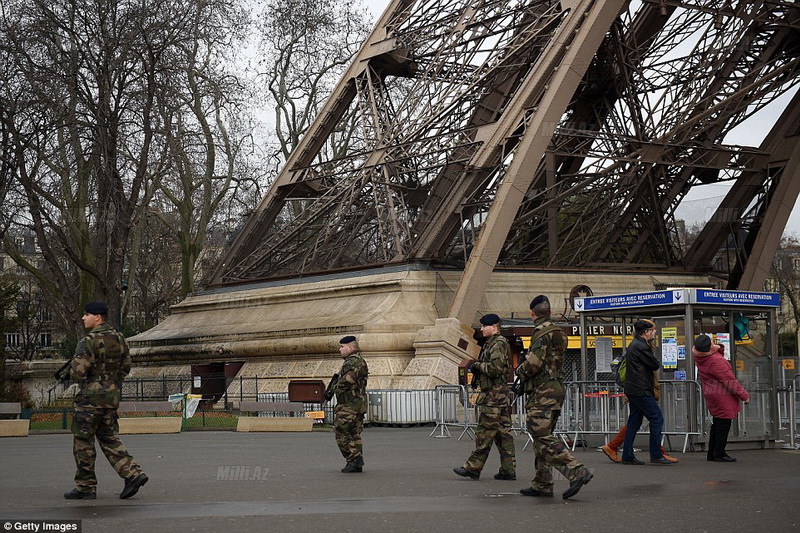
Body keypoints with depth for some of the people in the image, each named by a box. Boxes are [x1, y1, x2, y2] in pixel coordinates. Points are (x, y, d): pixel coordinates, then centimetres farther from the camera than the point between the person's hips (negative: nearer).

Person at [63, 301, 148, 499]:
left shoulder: (89, 341, -16)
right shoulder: (119, 338, 8)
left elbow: (77, 372, -20)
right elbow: (126, 367, 15)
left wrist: (73, 367, 2)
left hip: (91, 396, -7)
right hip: (113, 394, 8)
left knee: (83, 442, 4)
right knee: (109, 438, 15)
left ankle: (85, 487, 9)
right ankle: (133, 474, 3)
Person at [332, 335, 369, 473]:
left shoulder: (352, 362, -15)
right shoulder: (360, 361, 18)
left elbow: (346, 381, -22)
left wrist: (336, 389, -4)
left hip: (349, 405, -10)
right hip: (359, 404, 10)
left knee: (341, 432, -6)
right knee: (355, 434, 11)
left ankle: (354, 459, -10)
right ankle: (357, 464, 12)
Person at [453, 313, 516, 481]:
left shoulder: (498, 344, -12)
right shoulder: (491, 344, 19)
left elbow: (495, 368, -22)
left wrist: (477, 365, -8)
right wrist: (477, 369, 8)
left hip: (494, 396, -11)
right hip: (501, 395, 11)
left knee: (485, 432, -6)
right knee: (503, 433, 9)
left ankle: (473, 467, -3)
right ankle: (508, 470, 10)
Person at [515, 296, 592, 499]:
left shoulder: (542, 331, -12)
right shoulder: (558, 332, 19)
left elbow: (533, 363, -20)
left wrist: (520, 371, 0)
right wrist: (526, 372, 14)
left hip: (544, 392, -10)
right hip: (556, 388, 10)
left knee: (542, 437, -13)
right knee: (542, 436, 13)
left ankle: (576, 471, -20)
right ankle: (542, 484, 16)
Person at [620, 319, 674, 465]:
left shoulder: (634, 344, 19)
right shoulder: (641, 346, -15)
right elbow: (655, 365, -11)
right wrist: (656, 363, 8)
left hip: (633, 390, 11)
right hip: (641, 391, -11)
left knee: (634, 422, 11)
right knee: (657, 419, -7)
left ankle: (627, 456, 11)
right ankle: (656, 456, -8)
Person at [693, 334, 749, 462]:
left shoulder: (700, 358, 0)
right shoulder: (716, 361, -26)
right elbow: (730, 381, -21)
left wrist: (719, 348, -1)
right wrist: (744, 395, -11)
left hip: (711, 394, 10)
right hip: (722, 397, -10)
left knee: (717, 423, 18)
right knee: (723, 424, -2)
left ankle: (712, 453, 24)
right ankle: (719, 454, 2)